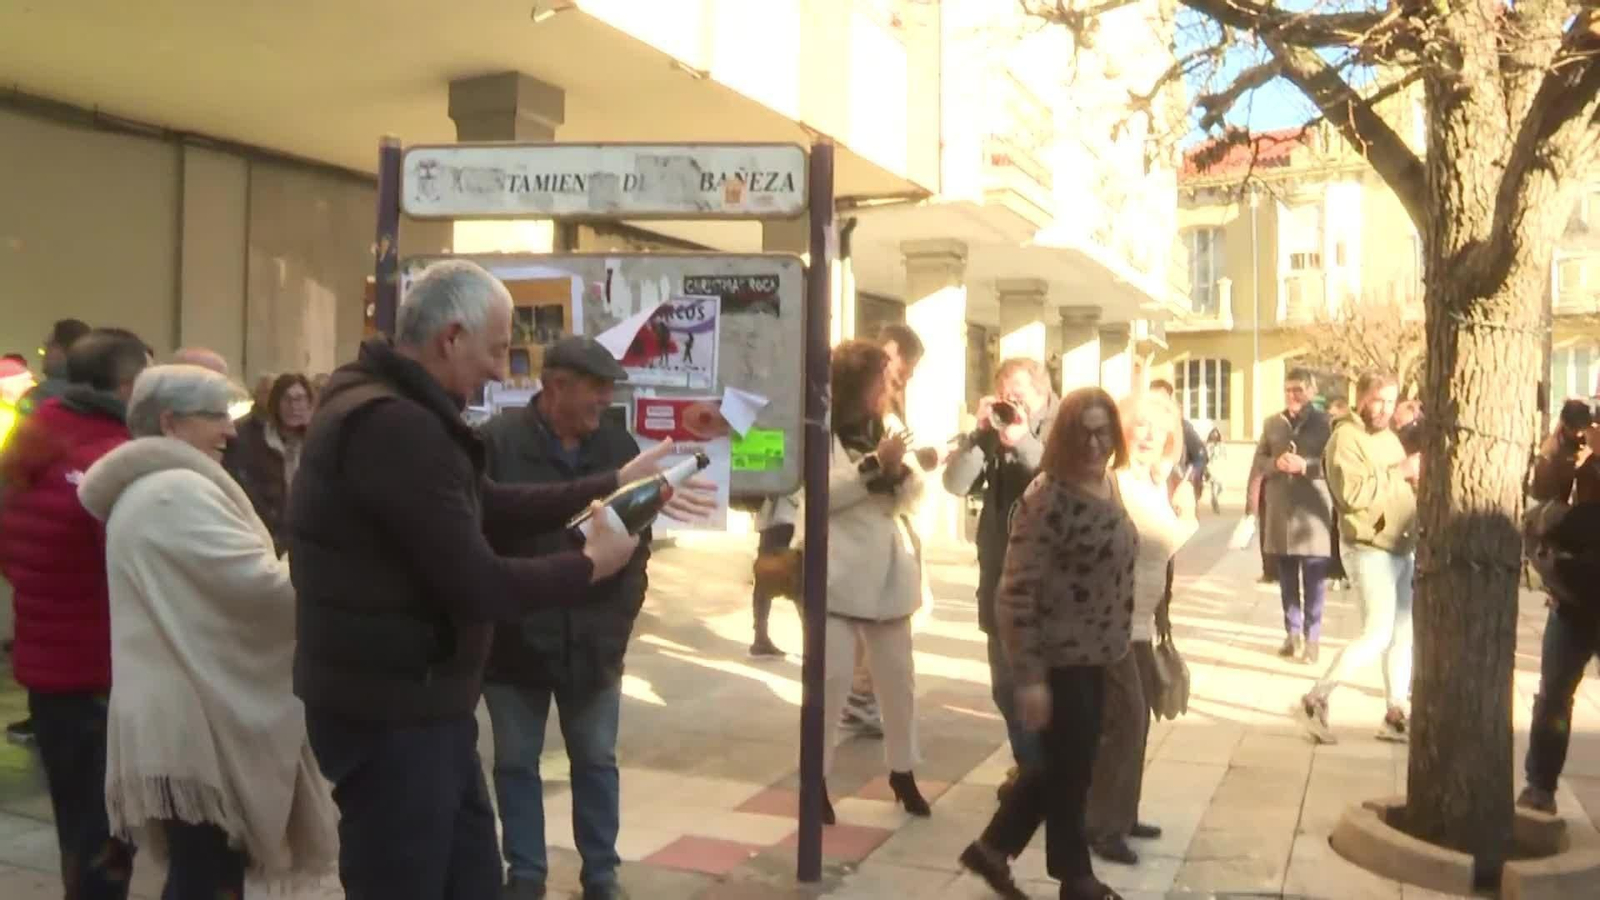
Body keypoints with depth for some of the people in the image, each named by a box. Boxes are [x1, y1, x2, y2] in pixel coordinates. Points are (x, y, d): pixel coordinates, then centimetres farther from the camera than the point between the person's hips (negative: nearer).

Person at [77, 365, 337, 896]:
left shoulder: (145, 490, 19)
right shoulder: (178, 490, -17)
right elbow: (259, 584, -22)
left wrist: (294, 568, 14)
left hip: (180, 716, 11)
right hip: (197, 722, -11)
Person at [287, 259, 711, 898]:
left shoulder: (390, 410, 10)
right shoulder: (394, 426, -25)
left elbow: (493, 507, 17)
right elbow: (479, 587, -25)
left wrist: (615, 484, 15)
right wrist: (589, 566, -9)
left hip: (421, 706, 10)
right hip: (391, 716, -10)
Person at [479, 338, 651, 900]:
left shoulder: (620, 446, 2)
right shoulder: (499, 441, -12)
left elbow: (639, 538, 9)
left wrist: (623, 613, 2)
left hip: (593, 640, 3)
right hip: (516, 639, -3)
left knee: (597, 761, 14)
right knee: (516, 763, 11)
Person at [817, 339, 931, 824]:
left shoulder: (884, 428, 13)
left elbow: (912, 496, 8)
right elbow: (821, 494, -19)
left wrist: (899, 469, -12)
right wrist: (875, 466, -21)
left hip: (888, 573, 6)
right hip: (838, 574, -6)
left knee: (899, 676, 12)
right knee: (832, 679, -3)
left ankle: (903, 772, 27)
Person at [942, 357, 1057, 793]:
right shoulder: (990, 434, 6)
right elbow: (956, 484, -6)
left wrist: (1022, 441, -27)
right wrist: (980, 433, -17)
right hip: (1001, 575, 5)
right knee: (1007, 682, 15)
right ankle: (1030, 765, 31)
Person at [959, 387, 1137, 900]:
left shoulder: (1108, 485, 6)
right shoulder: (1048, 498, -21)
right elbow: (1016, 594, -23)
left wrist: (1115, 644, 18)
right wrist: (1029, 677, -23)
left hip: (1093, 656, 9)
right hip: (1059, 659, -8)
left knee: (1065, 768, 19)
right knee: (1070, 772, 8)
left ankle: (992, 849, 34)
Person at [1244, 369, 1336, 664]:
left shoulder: (1325, 423, -2)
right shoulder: (1272, 424, 10)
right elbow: (1258, 462, 8)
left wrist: (1305, 466, -21)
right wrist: (1276, 464, -12)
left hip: (1313, 511, -4)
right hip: (1280, 511, 4)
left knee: (1314, 580, 0)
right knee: (1287, 579, 10)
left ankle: (1311, 637, 7)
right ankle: (1293, 633, 20)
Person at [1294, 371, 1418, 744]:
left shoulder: (1388, 437, 16)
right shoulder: (1346, 438, -13)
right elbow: (1352, 493, -27)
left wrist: (1417, 477, 5)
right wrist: (1399, 472, -21)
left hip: (1401, 549, 9)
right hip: (1370, 551, -9)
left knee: (1404, 634, 11)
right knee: (1378, 635, -12)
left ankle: (1395, 716, 19)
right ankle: (1315, 701, -5)